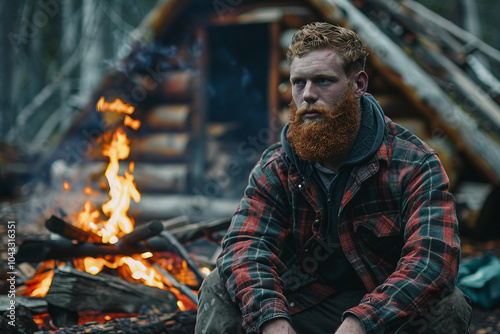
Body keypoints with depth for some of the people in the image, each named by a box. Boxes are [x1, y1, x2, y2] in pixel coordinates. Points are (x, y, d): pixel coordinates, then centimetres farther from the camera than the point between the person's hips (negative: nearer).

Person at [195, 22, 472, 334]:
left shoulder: (412, 162, -14)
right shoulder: (275, 168, -3)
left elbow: (434, 256, -28)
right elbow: (245, 244, -15)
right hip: (301, 306, 2)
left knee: (448, 307, -31)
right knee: (220, 288, -18)